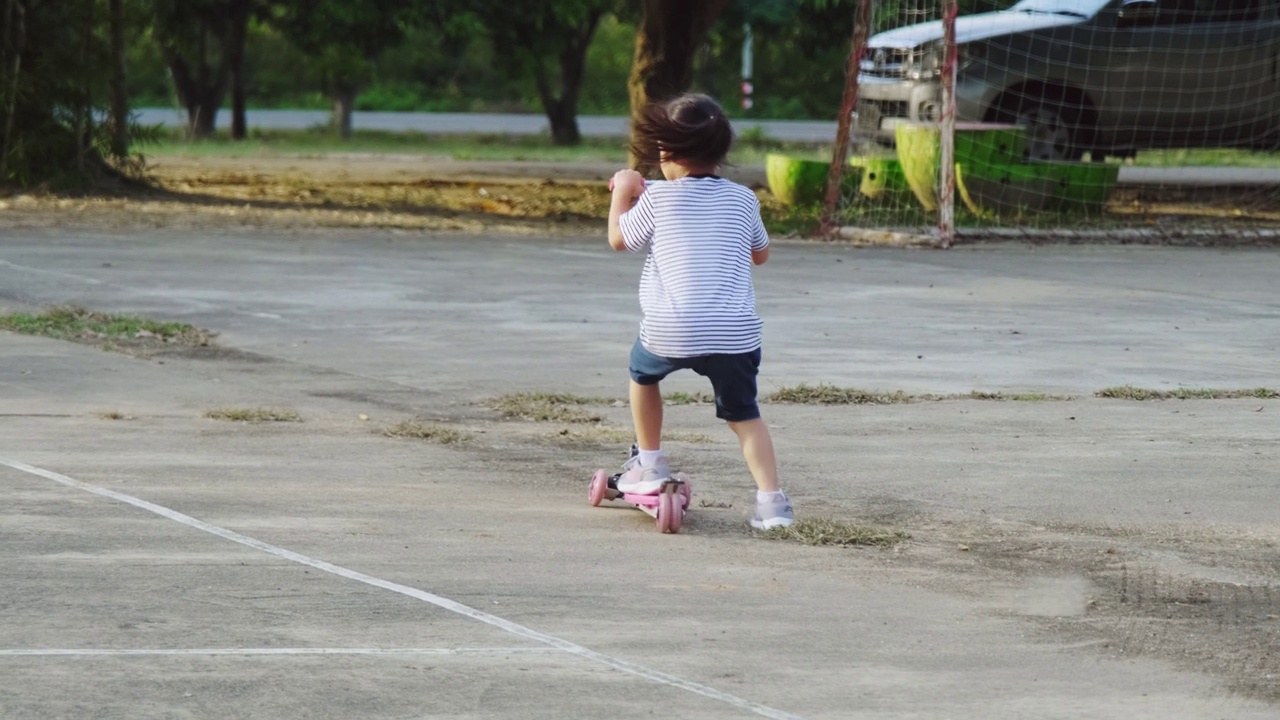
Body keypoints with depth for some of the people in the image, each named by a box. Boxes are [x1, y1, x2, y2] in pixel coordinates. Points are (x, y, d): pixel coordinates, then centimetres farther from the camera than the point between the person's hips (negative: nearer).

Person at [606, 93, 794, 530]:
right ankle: (771, 499, -5)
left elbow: (618, 239, 16)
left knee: (643, 372, 29)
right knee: (744, 415, 11)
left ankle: (649, 463, 32)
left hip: (670, 331, -2)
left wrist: (623, 191, 30)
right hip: (737, 332, 2)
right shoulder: (743, 199, 10)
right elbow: (760, 253, 26)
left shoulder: (657, 198, 1)